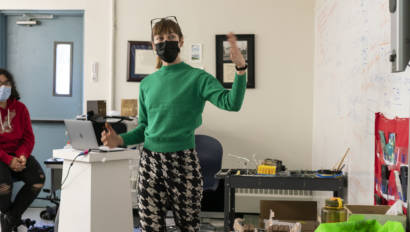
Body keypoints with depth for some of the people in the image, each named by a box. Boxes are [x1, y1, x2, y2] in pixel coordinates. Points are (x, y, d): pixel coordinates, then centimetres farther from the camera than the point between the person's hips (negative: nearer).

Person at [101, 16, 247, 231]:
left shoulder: (197, 78, -2)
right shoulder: (147, 83, 12)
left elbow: (231, 103, -16)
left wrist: (240, 69, -28)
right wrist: (120, 140, 0)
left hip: (183, 161, -4)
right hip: (150, 162, 4)